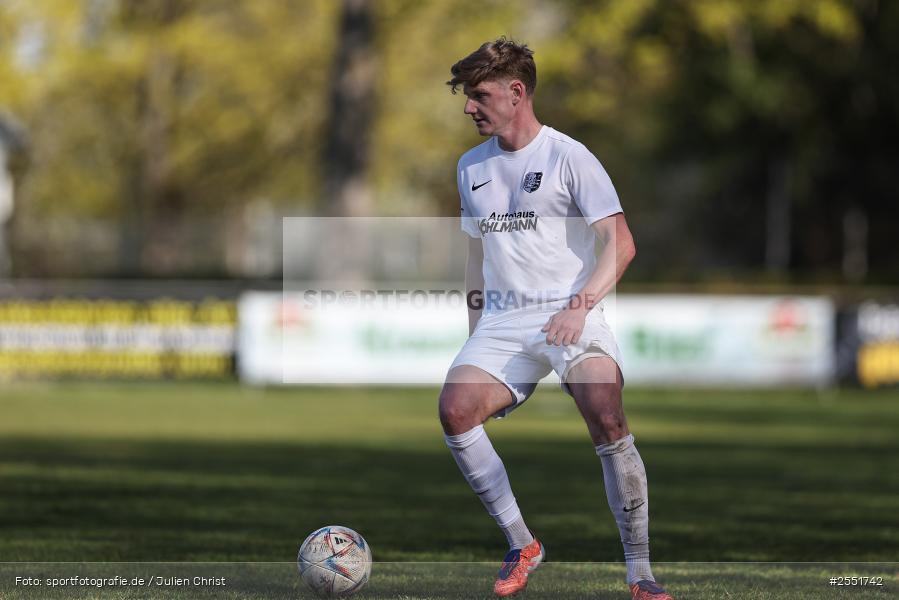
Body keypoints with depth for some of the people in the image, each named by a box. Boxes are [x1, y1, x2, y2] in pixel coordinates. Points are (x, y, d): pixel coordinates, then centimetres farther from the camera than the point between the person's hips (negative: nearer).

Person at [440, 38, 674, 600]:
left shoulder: (567, 155, -3)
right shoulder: (471, 168, 16)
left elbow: (620, 243, -7)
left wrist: (579, 306, -20)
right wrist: (476, 320, 19)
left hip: (571, 315, -5)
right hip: (503, 322, 5)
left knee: (606, 416, -29)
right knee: (455, 408, -22)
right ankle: (522, 545, -6)